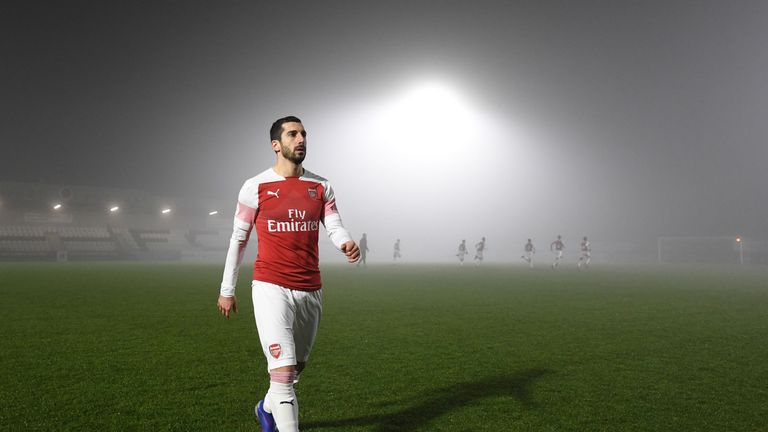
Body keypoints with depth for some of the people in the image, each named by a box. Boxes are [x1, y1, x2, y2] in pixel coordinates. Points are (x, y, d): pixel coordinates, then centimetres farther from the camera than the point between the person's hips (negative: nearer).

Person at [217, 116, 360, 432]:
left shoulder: (321, 187, 7)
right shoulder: (256, 187, -3)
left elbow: (334, 226, -3)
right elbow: (239, 238, 3)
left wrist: (346, 243, -27)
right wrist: (227, 289, 6)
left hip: (311, 290, 5)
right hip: (271, 288, -4)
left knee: (297, 366, 20)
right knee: (283, 370, -13)